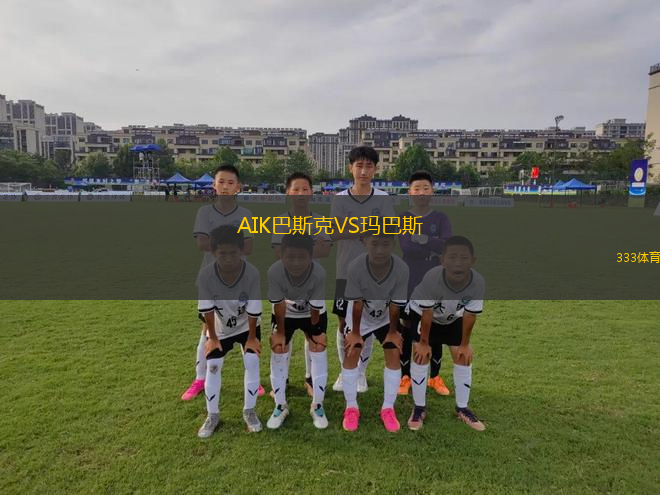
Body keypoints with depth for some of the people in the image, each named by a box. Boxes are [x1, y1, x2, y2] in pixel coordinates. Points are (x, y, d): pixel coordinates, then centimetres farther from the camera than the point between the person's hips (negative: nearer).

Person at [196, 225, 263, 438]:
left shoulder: (252, 273, -34)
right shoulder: (205, 275, -32)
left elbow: (254, 310, -24)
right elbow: (206, 309, -20)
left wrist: (251, 337, -14)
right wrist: (212, 337, -11)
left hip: (247, 325, -1)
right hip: (220, 328, 1)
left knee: (252, 362, -9)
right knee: (212, 366, -2)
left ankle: (249, 411, 12)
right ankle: (212, 415, 18)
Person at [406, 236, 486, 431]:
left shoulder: (478, 283, -35)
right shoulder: (431, 278, -43)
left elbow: (469, 316, -19)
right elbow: (427, 314, -28)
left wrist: (465, 345, -7)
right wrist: (424, 343, -16)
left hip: (453, 317, 3)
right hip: (421, 313, -3)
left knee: (463, 357, 1)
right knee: (420, 355, -11)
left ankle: (462, 408, 20)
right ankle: (419, 408, 6)